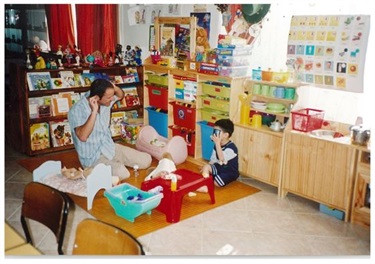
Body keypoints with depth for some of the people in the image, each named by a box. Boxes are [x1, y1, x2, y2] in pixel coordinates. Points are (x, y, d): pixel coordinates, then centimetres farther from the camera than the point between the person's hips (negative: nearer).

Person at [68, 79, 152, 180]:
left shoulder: (105, 101, -5)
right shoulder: (76, 111, -24)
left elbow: (121, 96, 15)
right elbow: (83, 136, -36)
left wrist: (115, 88, -9)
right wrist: (94, 111, -37)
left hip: (110, 147, 7)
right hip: (93, 157, -7)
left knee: (146, 160, -1)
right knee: (122, 174, -31)